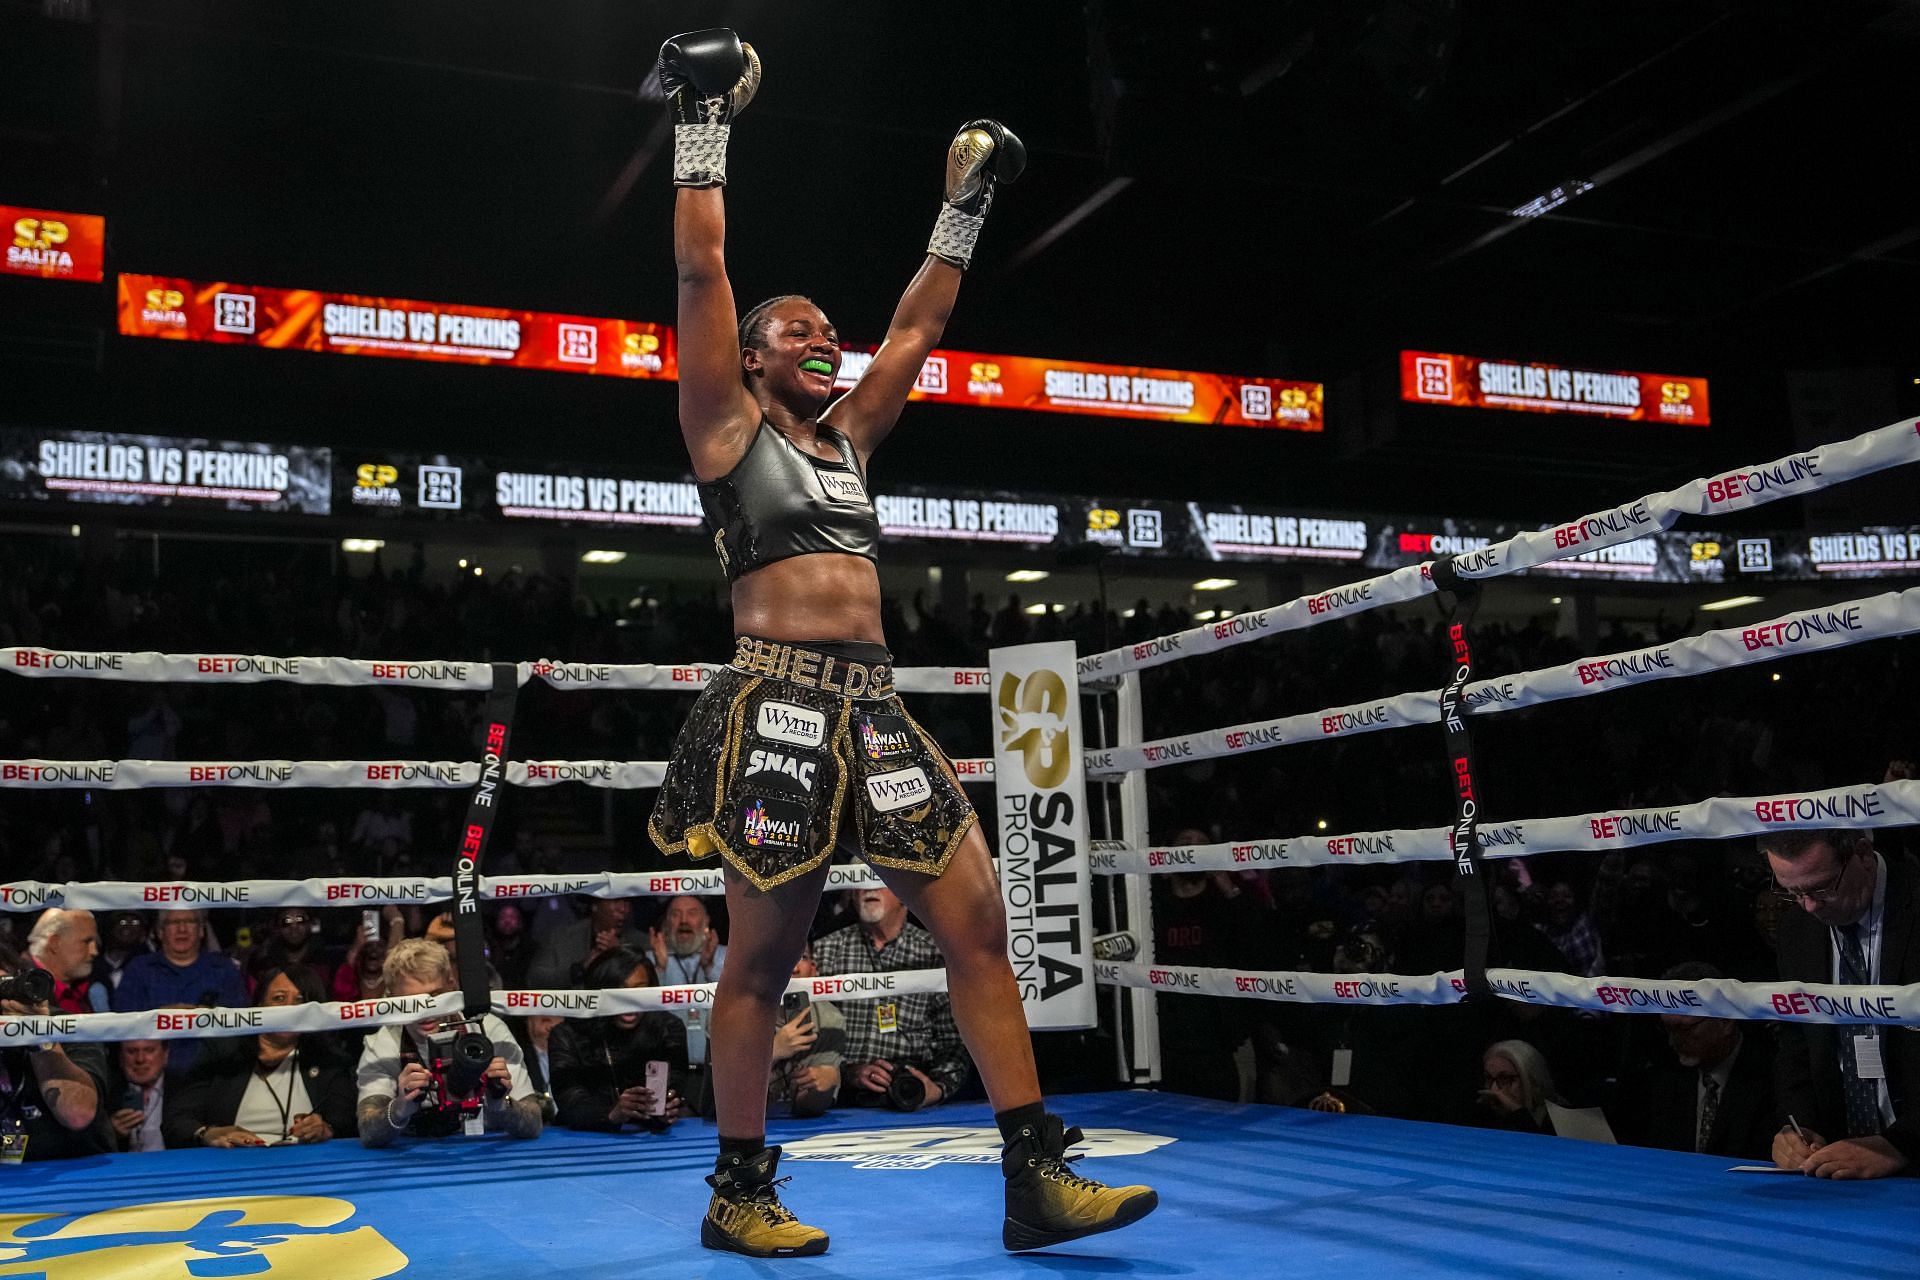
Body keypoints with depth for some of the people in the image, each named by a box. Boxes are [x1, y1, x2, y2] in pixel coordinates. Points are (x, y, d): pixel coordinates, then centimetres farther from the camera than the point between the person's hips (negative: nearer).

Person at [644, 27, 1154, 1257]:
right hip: (780, 706, -6)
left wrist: (966, 207, 30)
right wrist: (705, 126, 4)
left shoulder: (848, 435, 23)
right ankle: (740, 1193, 14)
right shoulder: (729, 424, 7)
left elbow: (916, 328, 28)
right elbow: (702, 270, 0)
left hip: (877, 707, 7)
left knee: (980, 922, -2)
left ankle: (1037, 1179, 2)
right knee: (764, 955, -1)